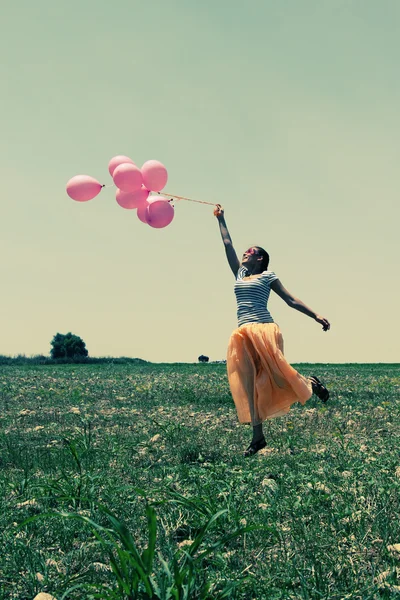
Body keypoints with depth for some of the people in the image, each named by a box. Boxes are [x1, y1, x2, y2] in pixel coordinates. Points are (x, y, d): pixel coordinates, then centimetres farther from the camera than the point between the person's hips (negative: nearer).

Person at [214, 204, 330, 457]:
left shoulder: (267, 276, 7)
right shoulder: (240, 273, 21)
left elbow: (291, 299, 6)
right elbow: (228, 245, 26)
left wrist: (316, 316, -1)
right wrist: (221, 219, 30)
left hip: (265, 329, -5)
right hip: (244, 334, 5)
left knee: (276, 372, -13)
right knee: (248, 383, -4)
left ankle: (311, 383, 20)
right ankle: (258, 436, -4)